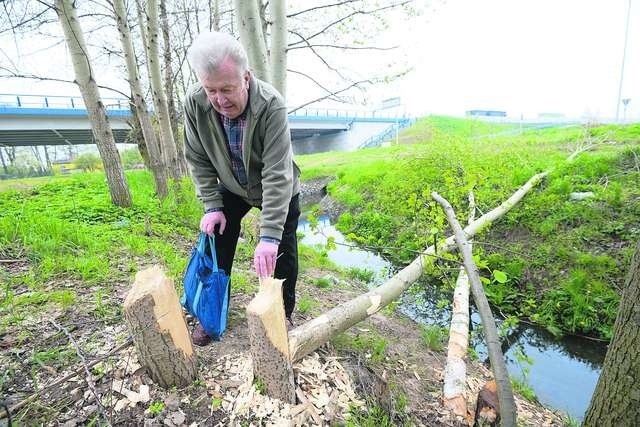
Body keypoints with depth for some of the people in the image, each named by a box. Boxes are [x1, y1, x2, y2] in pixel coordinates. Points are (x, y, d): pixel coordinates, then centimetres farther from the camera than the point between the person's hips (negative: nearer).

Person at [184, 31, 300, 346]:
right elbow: (198, 160, -9)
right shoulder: (194, 102, -22)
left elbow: (276, 175, -37)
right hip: (231, 188, 4)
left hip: (278, 189, -3)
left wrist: (269, 235, -41)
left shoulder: (271, 104, -34)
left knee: (282, 253, -1)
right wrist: (212, 206, -15)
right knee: (217, 245, 4)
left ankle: (283, 313, 23)